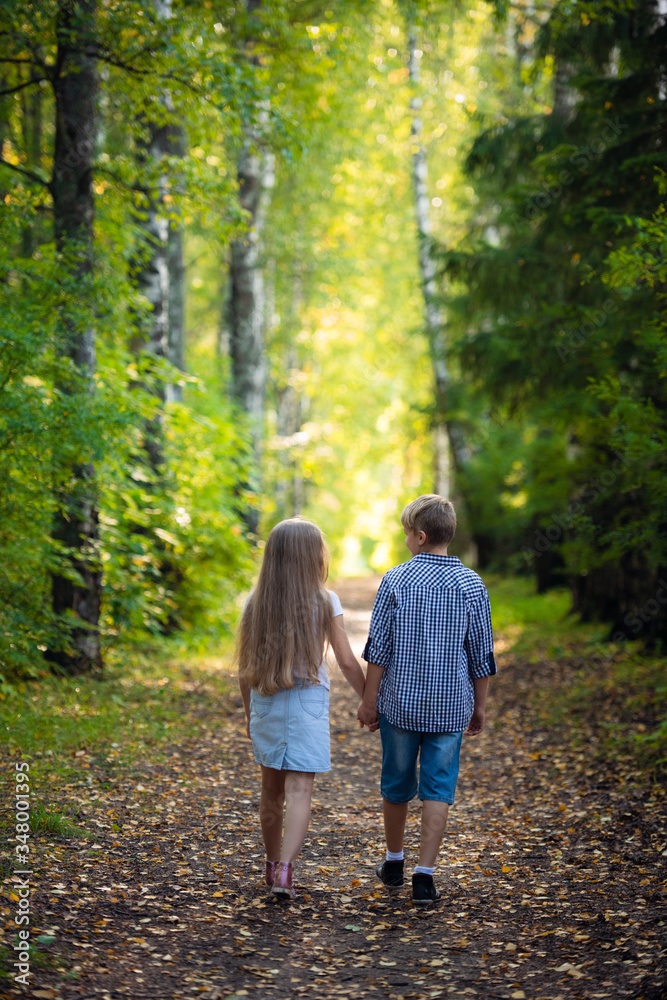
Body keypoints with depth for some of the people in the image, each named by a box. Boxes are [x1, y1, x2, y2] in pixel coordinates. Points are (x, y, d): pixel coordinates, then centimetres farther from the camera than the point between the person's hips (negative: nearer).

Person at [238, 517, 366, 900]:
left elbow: (245, 669, 4)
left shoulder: (256, 603, 0)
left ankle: (275, 865, 31)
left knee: (272, 791, 17)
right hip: (308, 701, -3)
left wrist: (250, 713, 17)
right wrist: (367, 699, 10)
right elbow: (347, 662, -4)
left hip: (265, 703, 4)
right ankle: (284, 870, -20)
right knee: (299, 791, -5)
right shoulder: (325, 602, -7)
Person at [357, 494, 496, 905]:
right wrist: (479, 707, 10)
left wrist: (369, 701, 3)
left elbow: (379, 648, -5)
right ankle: (425, 875, -1)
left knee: (397, 783, 15)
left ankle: (394, 862, 31)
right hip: (450, 706, 0)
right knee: (438, 789, 4)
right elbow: (481, 655, 0)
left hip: (400, 702, 0)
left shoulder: (395, 581, -7)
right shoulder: (472, 585, -3)